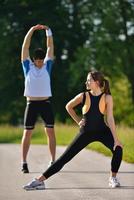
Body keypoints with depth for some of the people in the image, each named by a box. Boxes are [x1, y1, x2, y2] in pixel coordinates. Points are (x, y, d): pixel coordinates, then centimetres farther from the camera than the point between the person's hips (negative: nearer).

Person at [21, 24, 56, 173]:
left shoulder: (47, 66, 5)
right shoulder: (28, 66, 1)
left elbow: (50, 47, 4)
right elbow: (25, 47, -4)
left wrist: (48, 31, -4)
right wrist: (31, 31, -9)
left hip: (45, 103, 2)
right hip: (31, 104, -2)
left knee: (50, 131, 0)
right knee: (27, 132, -3)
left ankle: (53, 161, 6)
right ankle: (24, 163, -3)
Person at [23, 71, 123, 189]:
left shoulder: (107, 98, -12)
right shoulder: (83, 96, -8)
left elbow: (110, 118, -14)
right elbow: (69, 107, 11)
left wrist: (116, 139, -18)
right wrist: (78, 121, 5)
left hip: (102, 131, -1)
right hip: (86, 132, 1)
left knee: (118, 149, -28)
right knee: (65, 157, -4)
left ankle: (113, 178, -5)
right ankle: (40, 180, -2)